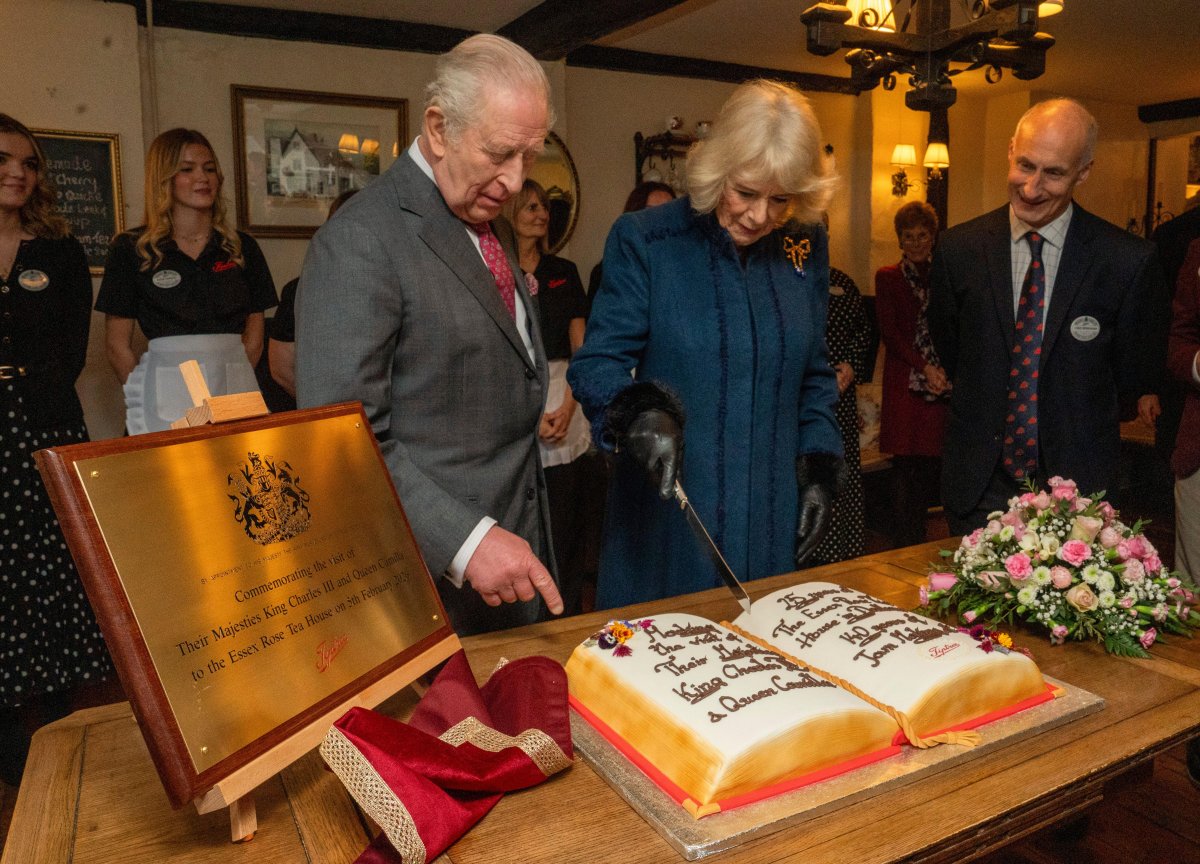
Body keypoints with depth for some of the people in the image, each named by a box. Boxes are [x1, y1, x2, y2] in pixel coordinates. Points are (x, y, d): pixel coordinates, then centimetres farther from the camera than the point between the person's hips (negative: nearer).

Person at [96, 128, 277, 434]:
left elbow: (254, 337, 11)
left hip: (235, 394, 2)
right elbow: (118, 345, 3)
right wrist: (145, 400, -3)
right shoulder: (131, 249, 4)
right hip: (166, 397, -2)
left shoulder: (242, 247, 11)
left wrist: (232, 385, 1)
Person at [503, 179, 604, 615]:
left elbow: (580, 347, 9)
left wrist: (566, 407, -5)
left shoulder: (564, 272, 14)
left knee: (569, 526, 4)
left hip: (566, 405, 4)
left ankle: (568, 614, 16)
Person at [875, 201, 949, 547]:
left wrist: (945, 370, -8)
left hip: (944, 383, 2)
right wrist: (924, 368, -12)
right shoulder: (888, 278, 8)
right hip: (905, 385, -2)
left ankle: (925, 556, 12)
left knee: (933, 464, 0)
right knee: (907, 465, -4)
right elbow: (889, 332, 0)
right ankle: (905, 554, 4)